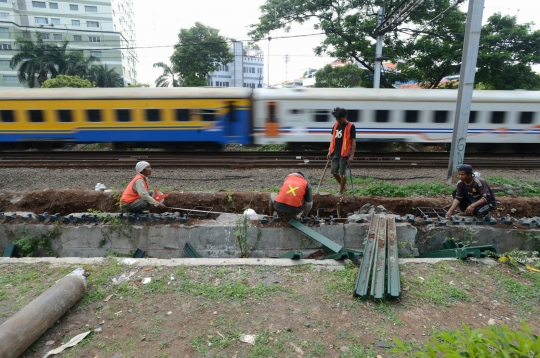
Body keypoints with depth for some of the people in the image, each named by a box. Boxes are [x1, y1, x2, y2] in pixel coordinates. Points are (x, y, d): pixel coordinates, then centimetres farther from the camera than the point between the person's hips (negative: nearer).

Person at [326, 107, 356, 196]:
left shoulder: (351, 126, -9)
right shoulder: (336, 125, 8)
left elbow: (353, 141, -11)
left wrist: (352, 155, -16)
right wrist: (330, 151, 9)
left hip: (344, 154, -6)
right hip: (335, 153, 6)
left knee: (342, 173, 2)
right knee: (334, 171, 11)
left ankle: (341, 192, 16)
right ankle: (343, 186, 32)